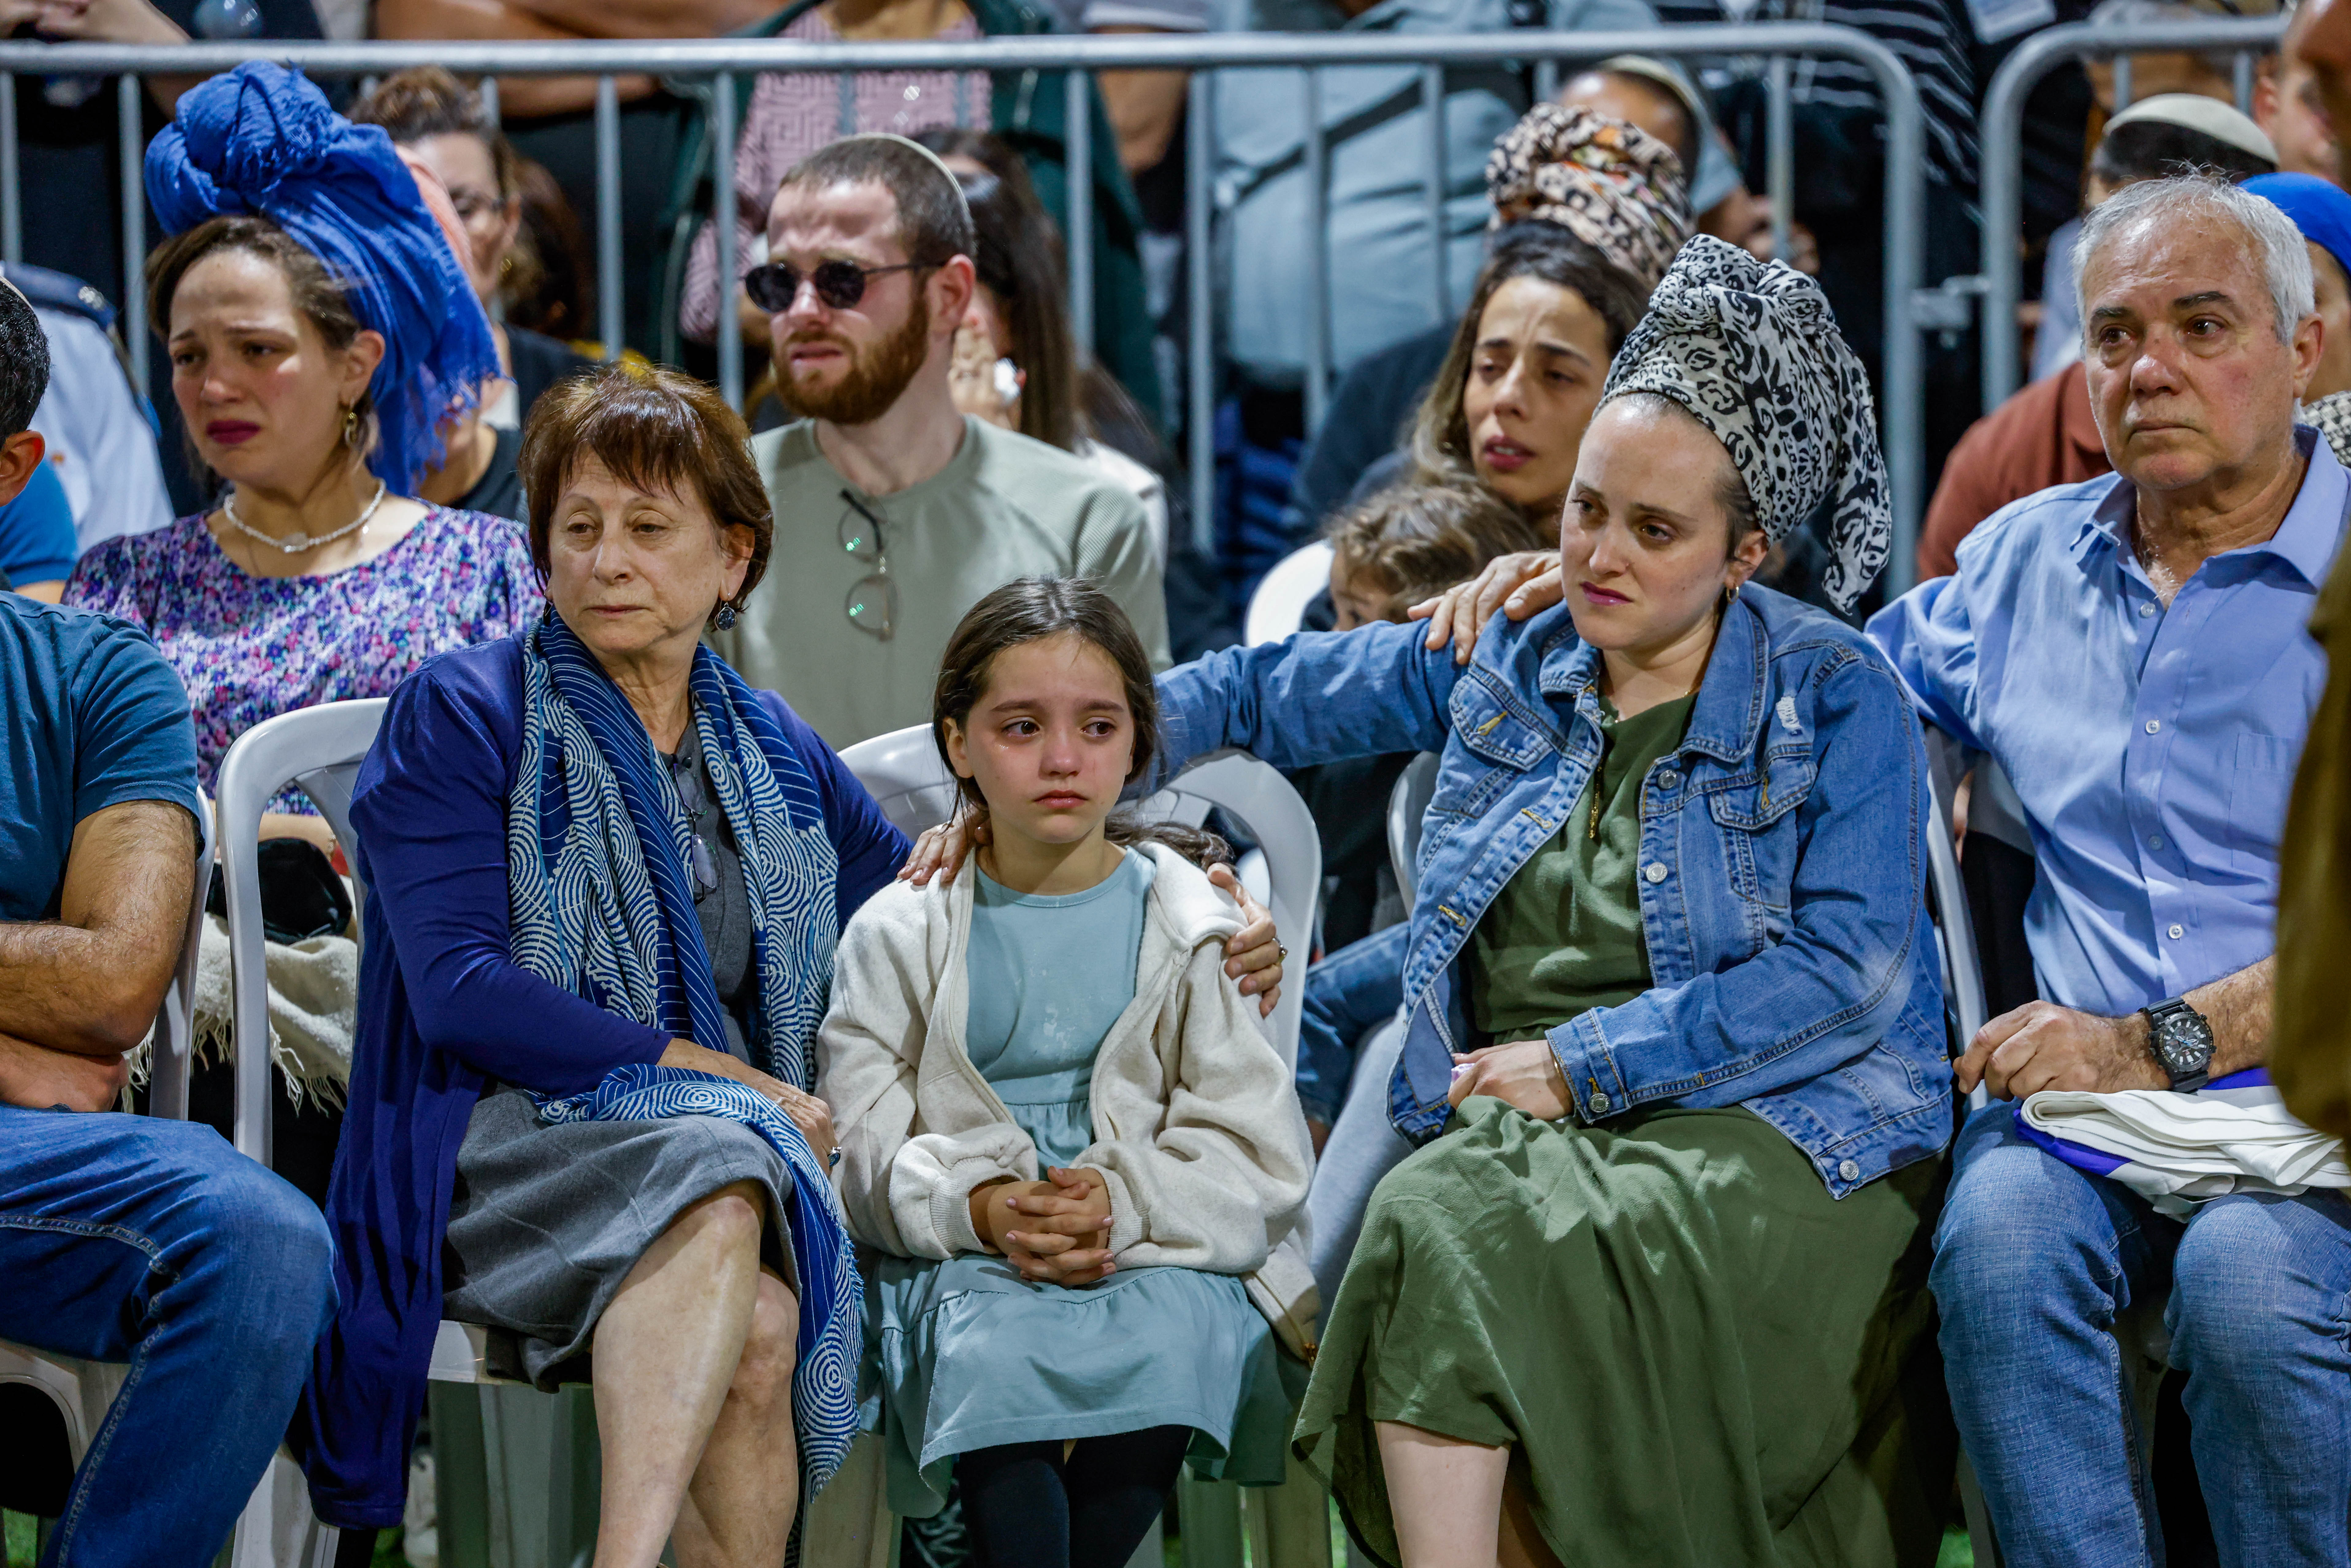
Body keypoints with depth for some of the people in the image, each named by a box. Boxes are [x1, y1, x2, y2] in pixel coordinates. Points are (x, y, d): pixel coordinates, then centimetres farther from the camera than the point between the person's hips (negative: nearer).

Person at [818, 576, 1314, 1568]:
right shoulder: (899, 936, 9)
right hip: (961, 1257, 0)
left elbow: (1261, 1158, 2)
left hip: (1160, 1249, 0)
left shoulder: (1188, 925, 8)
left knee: (1174, 1333, -33)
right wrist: (977, 1209, -17)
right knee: (989, 1350, -34)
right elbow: (860, 1148, 3)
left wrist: (1125, 1205, -16)